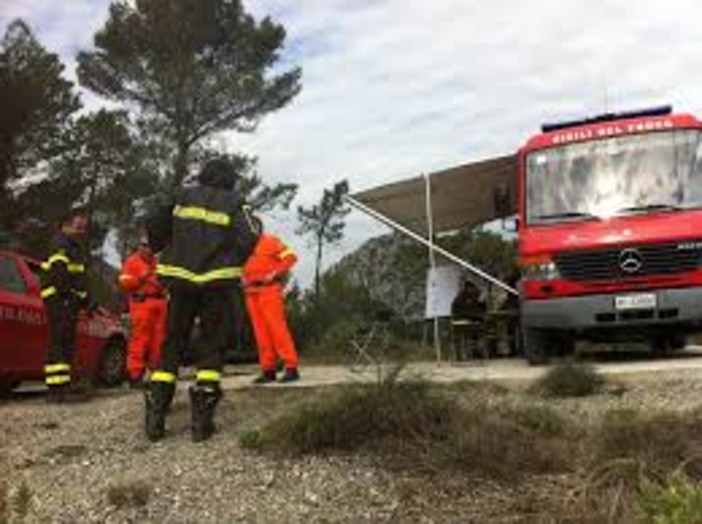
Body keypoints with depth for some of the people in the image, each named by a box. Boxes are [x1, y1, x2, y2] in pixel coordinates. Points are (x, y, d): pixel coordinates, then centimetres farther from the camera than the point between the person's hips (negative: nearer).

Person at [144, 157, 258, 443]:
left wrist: (166, 250, 24)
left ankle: (155, 418, 5)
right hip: (216, 283, -2)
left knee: (171, 346, 9)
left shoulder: (183, 197, 9)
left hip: (180, 280, 3)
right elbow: (247, 242, -7)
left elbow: (154, 228, 8)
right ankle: (201, 420, 1)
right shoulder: (232, 204, 1)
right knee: (212, 347, 6)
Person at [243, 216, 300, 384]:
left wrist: (274, 273, -10)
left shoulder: (269, 241, 0)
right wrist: (243, 279, 12)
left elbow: (290, 257, -7)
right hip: (251, 293, 6)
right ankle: (268, 370, 9)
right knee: (261, 332, 5)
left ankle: (291, 368, -10)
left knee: (277, 328, -11)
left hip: (268, 290, -6)